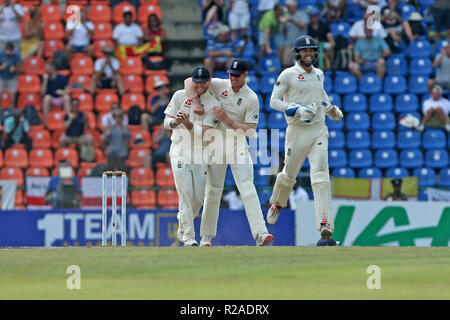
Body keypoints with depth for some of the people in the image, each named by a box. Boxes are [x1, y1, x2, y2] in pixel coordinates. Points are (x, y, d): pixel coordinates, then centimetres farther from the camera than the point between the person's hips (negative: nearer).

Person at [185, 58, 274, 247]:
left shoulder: (252, 99, -5)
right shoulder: (220, 85, 1)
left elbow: (250, 131, -10)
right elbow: (189, 82, 1)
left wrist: (228, 121, -20)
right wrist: (196, 102, -15)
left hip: (238, 143, -2)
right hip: (216, 141, 2)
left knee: (247, 187, -16)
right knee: (213, 189, 2)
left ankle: (260, 233, -26)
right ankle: (206, 236, 12)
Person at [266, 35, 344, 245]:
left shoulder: (318, 74, 14)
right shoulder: (288, 75, -4)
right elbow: (274, 101, -9)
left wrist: (332, 109, 18)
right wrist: (297, 110, -20)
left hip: (318, 131, 3)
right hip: (297, 131, -3)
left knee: (320, 175, -14)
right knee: (289, 174, 12)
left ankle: (325, 224, -22)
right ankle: (276, 204, 45)